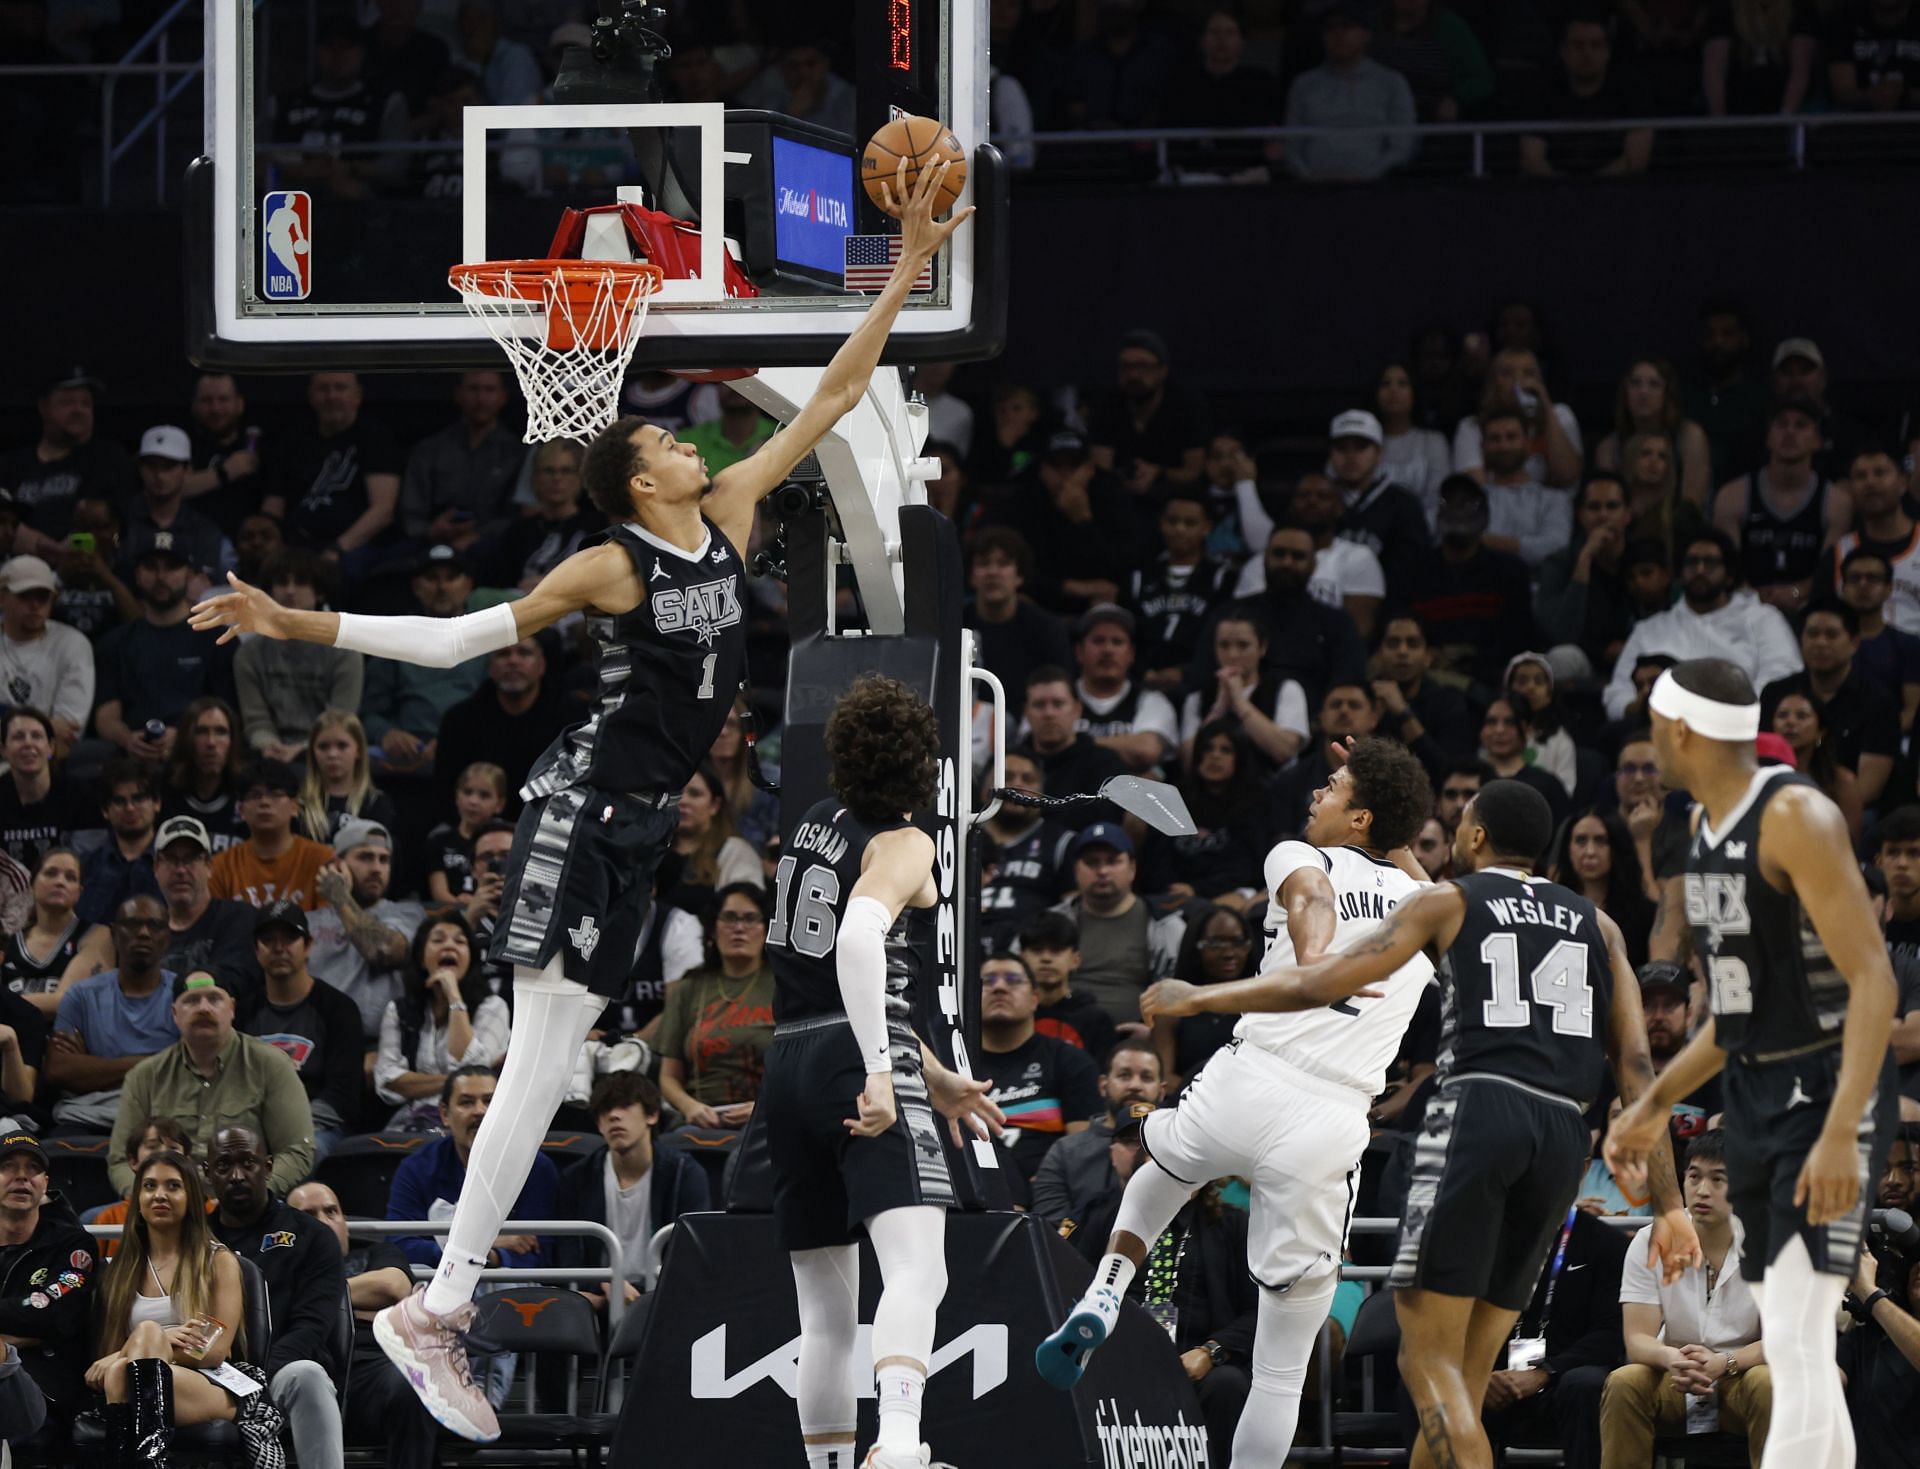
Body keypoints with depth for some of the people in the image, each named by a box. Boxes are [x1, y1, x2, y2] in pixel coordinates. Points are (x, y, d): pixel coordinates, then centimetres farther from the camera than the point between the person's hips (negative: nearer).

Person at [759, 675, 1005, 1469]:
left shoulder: (805, 828, 20)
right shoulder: (904, 845, -2)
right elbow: (860, 938, -23)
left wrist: (934, 1078, 32)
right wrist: (883, 1072, -27)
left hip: (788, 1064, 8)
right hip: (859, 1057, -8)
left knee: (826, 1313, 14)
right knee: (917, 1272, -22)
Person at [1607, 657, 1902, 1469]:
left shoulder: (1796, 817, -17)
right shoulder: (1709, 825, 12)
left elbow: (1872, 977, -23)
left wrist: (1841, 1132, -30)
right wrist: (1657, 1104, 20)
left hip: (1825, 1090, -9)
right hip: (1751, 1090, 9)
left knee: (1796, 1340, -16)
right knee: (1793, 1345, 10)